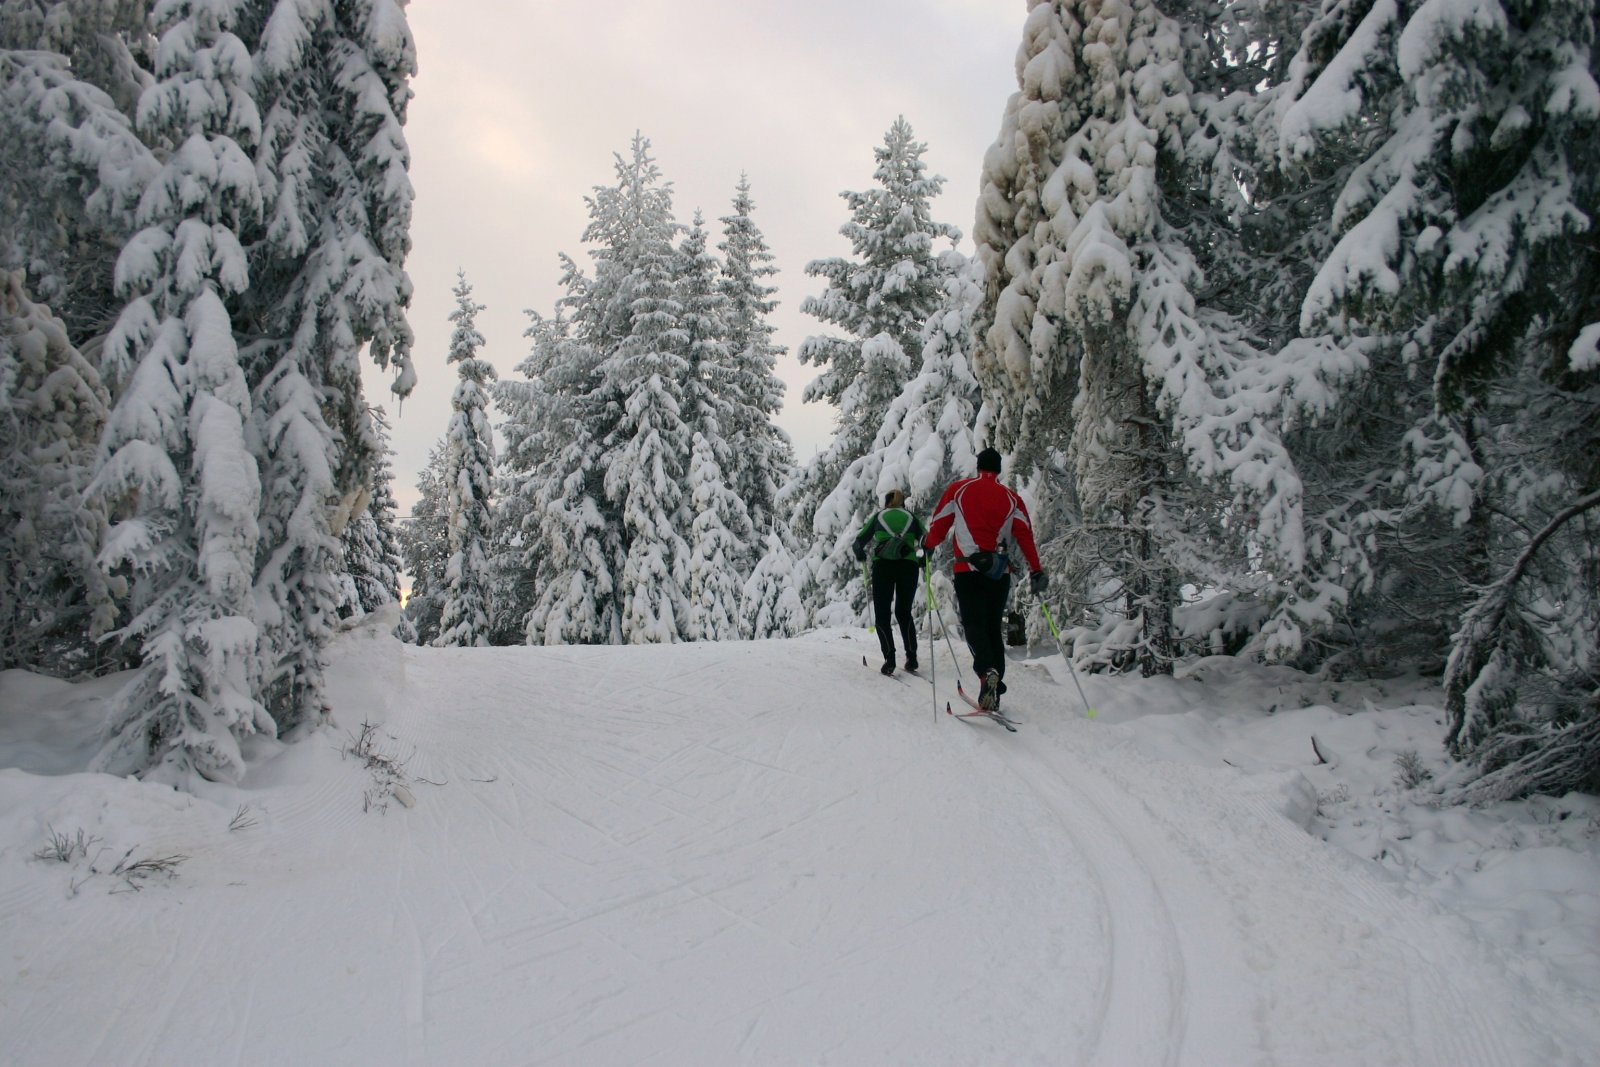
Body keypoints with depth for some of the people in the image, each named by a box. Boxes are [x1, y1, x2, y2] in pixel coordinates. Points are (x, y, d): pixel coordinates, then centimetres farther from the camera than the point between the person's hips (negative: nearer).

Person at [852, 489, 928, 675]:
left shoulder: (878, 517, 19)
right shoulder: (912, 518, 20)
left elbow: (859, 542, 16)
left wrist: (861, 556, 36)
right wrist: (923, 561, 27)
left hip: (883, 565, -1)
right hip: (909, 565, 1)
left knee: (882, 614, 6)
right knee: (904, 613, 16)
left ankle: (889, 658, -8)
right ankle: (911, 657, 6)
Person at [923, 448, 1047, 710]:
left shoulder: (958, 489, 5)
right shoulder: (1012, 499, 10)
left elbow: (939, 523, 7)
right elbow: (1025, 535, 0)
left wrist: (928, 545, 26)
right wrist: (1036, 571, 1)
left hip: (968, 569, -3)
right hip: (1000, 573, 3)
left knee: (974, 624, -5)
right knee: (994, 627, 11)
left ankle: (987, 671, -32)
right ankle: (993, 693, 8)